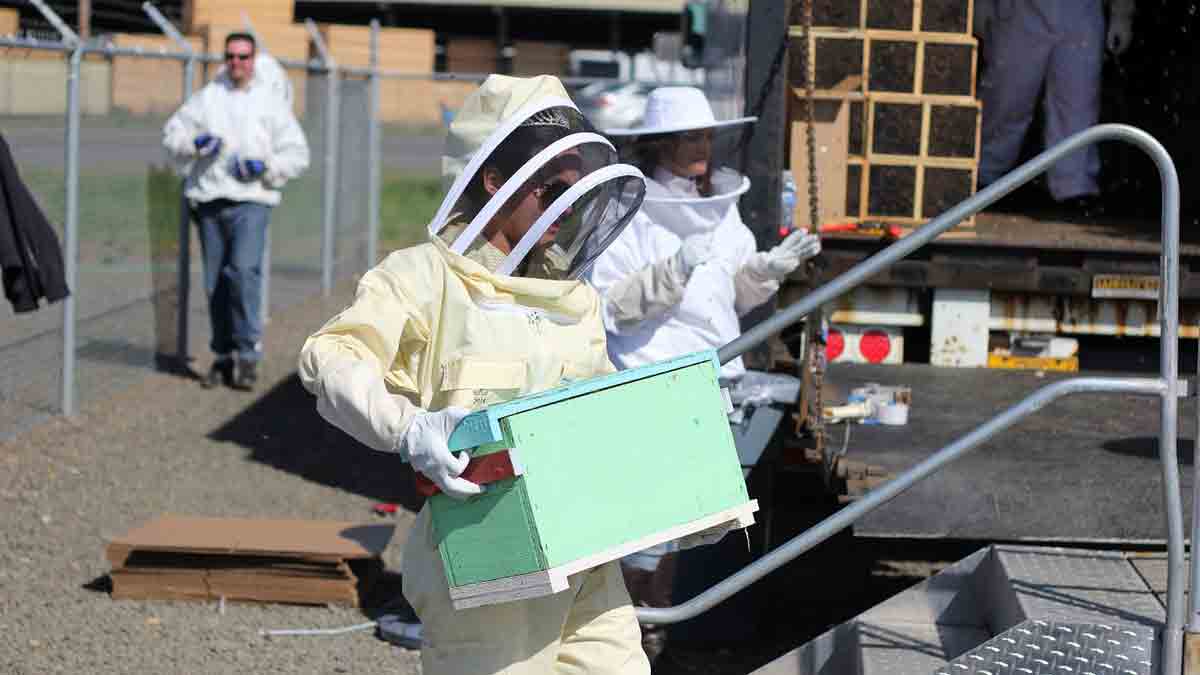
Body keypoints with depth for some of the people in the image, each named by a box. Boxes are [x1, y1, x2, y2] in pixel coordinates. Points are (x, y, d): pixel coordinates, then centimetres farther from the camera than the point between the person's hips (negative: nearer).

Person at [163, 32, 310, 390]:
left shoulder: (271, 101, 9)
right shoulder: (207, 97, 13)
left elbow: (297, 153, 8)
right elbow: (172, 133, 13)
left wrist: (265, 165, -10)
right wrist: (195, 142, -8)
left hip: (251, 200, -3)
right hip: (209, 200, 3)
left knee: (244, 270, -21)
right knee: (215, 282, 6)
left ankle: (248, 353, -15)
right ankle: (223, 357, 17)